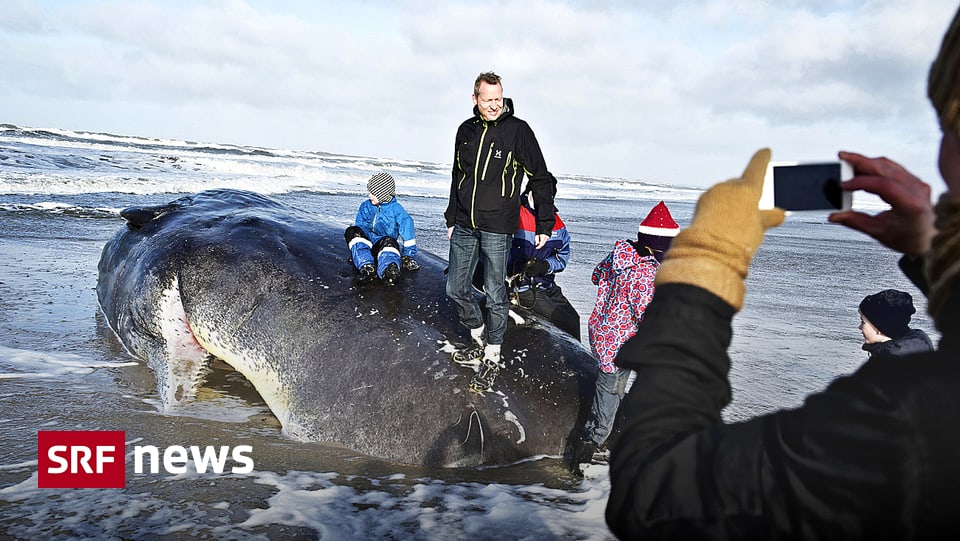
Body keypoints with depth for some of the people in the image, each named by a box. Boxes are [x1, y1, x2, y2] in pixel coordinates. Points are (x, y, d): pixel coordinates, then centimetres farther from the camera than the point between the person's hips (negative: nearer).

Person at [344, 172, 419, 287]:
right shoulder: (366, 206, 7)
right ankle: (366, 266, -42)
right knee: (352, 232, -23)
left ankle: (389, 271, -73)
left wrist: (409, 255, -4)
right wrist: (355, 250, 12)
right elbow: (359, 225, 15)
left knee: (388, 242, -40)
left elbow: (407, 231, -4)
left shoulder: (396, 209, -6)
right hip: (368, 242, 4)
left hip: (386, 243, -4)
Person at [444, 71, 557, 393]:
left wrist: (544, 224, -5)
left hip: (497, 227, -5)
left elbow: (541, 178, -3)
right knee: (456, 289, 10)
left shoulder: (518, 130, -7)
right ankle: (479, 339, 31)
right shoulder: (466, 130, 8)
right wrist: (451, 218, 20)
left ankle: (492, 359, 13)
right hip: (464, 225, 5)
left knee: (495, 294, 0)